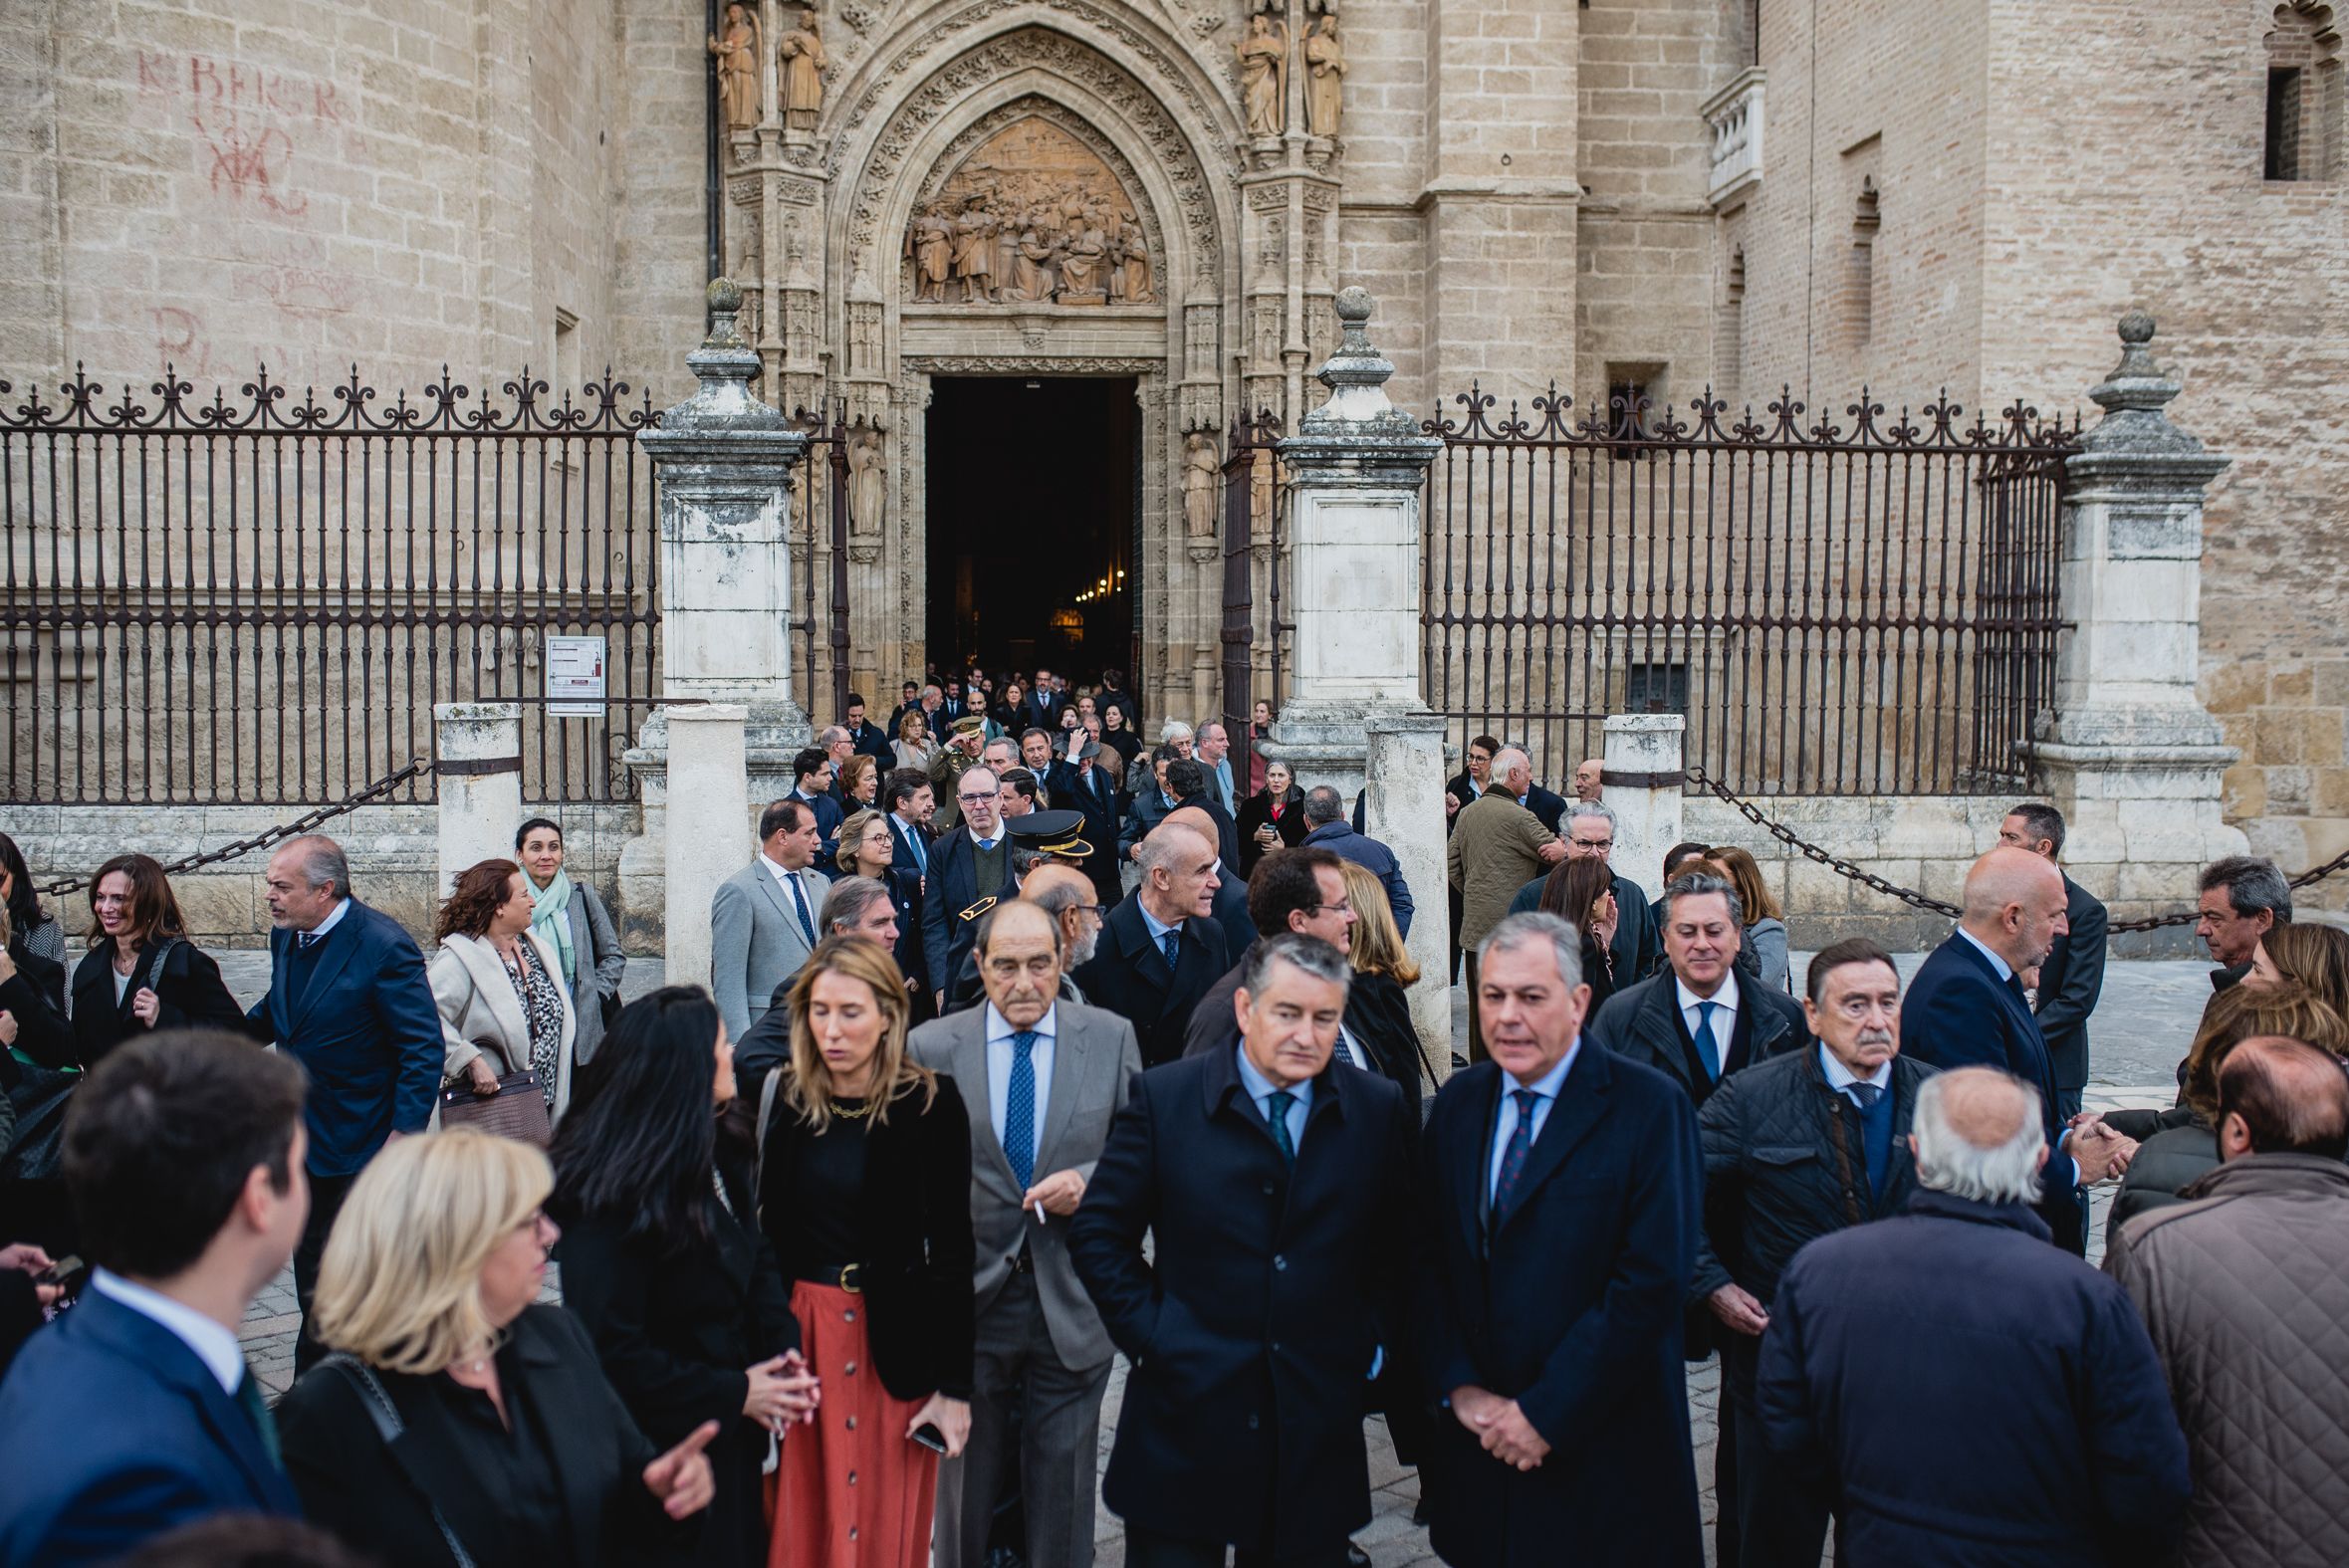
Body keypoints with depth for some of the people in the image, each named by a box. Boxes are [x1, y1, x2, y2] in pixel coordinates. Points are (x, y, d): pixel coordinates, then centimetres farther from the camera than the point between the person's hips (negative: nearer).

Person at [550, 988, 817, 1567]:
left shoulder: (719, 1158, 3)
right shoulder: (614, 1197, -24)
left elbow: (757, 1258, 12)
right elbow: (609, 1350, -23)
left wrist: (784, 1350, -6)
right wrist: (732, 1394, -18)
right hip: (657, 1453, -8)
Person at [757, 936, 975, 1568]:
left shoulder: (930, 1104, -10)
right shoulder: (788, 1096, 2)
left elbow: (952, 1253, -9)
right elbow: (771, 1229, 4)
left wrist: (954, 1386, -9)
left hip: (894, 1343, -3)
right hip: (798, 1331, 4)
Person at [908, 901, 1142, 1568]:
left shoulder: (1112, 1038, -2)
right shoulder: (930, 1047, -3)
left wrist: (1089, 1182, -16)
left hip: (1072, 1305, 0)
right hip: (968, 1298, 0)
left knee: (1062, 1494, 12)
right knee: (964, 1483, 14)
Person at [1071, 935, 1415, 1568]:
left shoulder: (1377, 1110, 2)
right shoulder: (1164, 1099, -4)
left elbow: (1401, 1245, 11)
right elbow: (1098, 1233, -1)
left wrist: (1372, 1344, 2)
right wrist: (1150, 1336, -6)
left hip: (1321, 1416, 2)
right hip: (1186, 1415, -1)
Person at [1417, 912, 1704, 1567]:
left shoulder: (1650, 1107, -12)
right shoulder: (1458, 1102, 5)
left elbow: (1652, 1279, -17)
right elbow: (1428, 1259, 7)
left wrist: (1545, 1413, -16)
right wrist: (1459, 1387, -6)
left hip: (1605, 1454, -4)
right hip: (1477, 1436, 4)